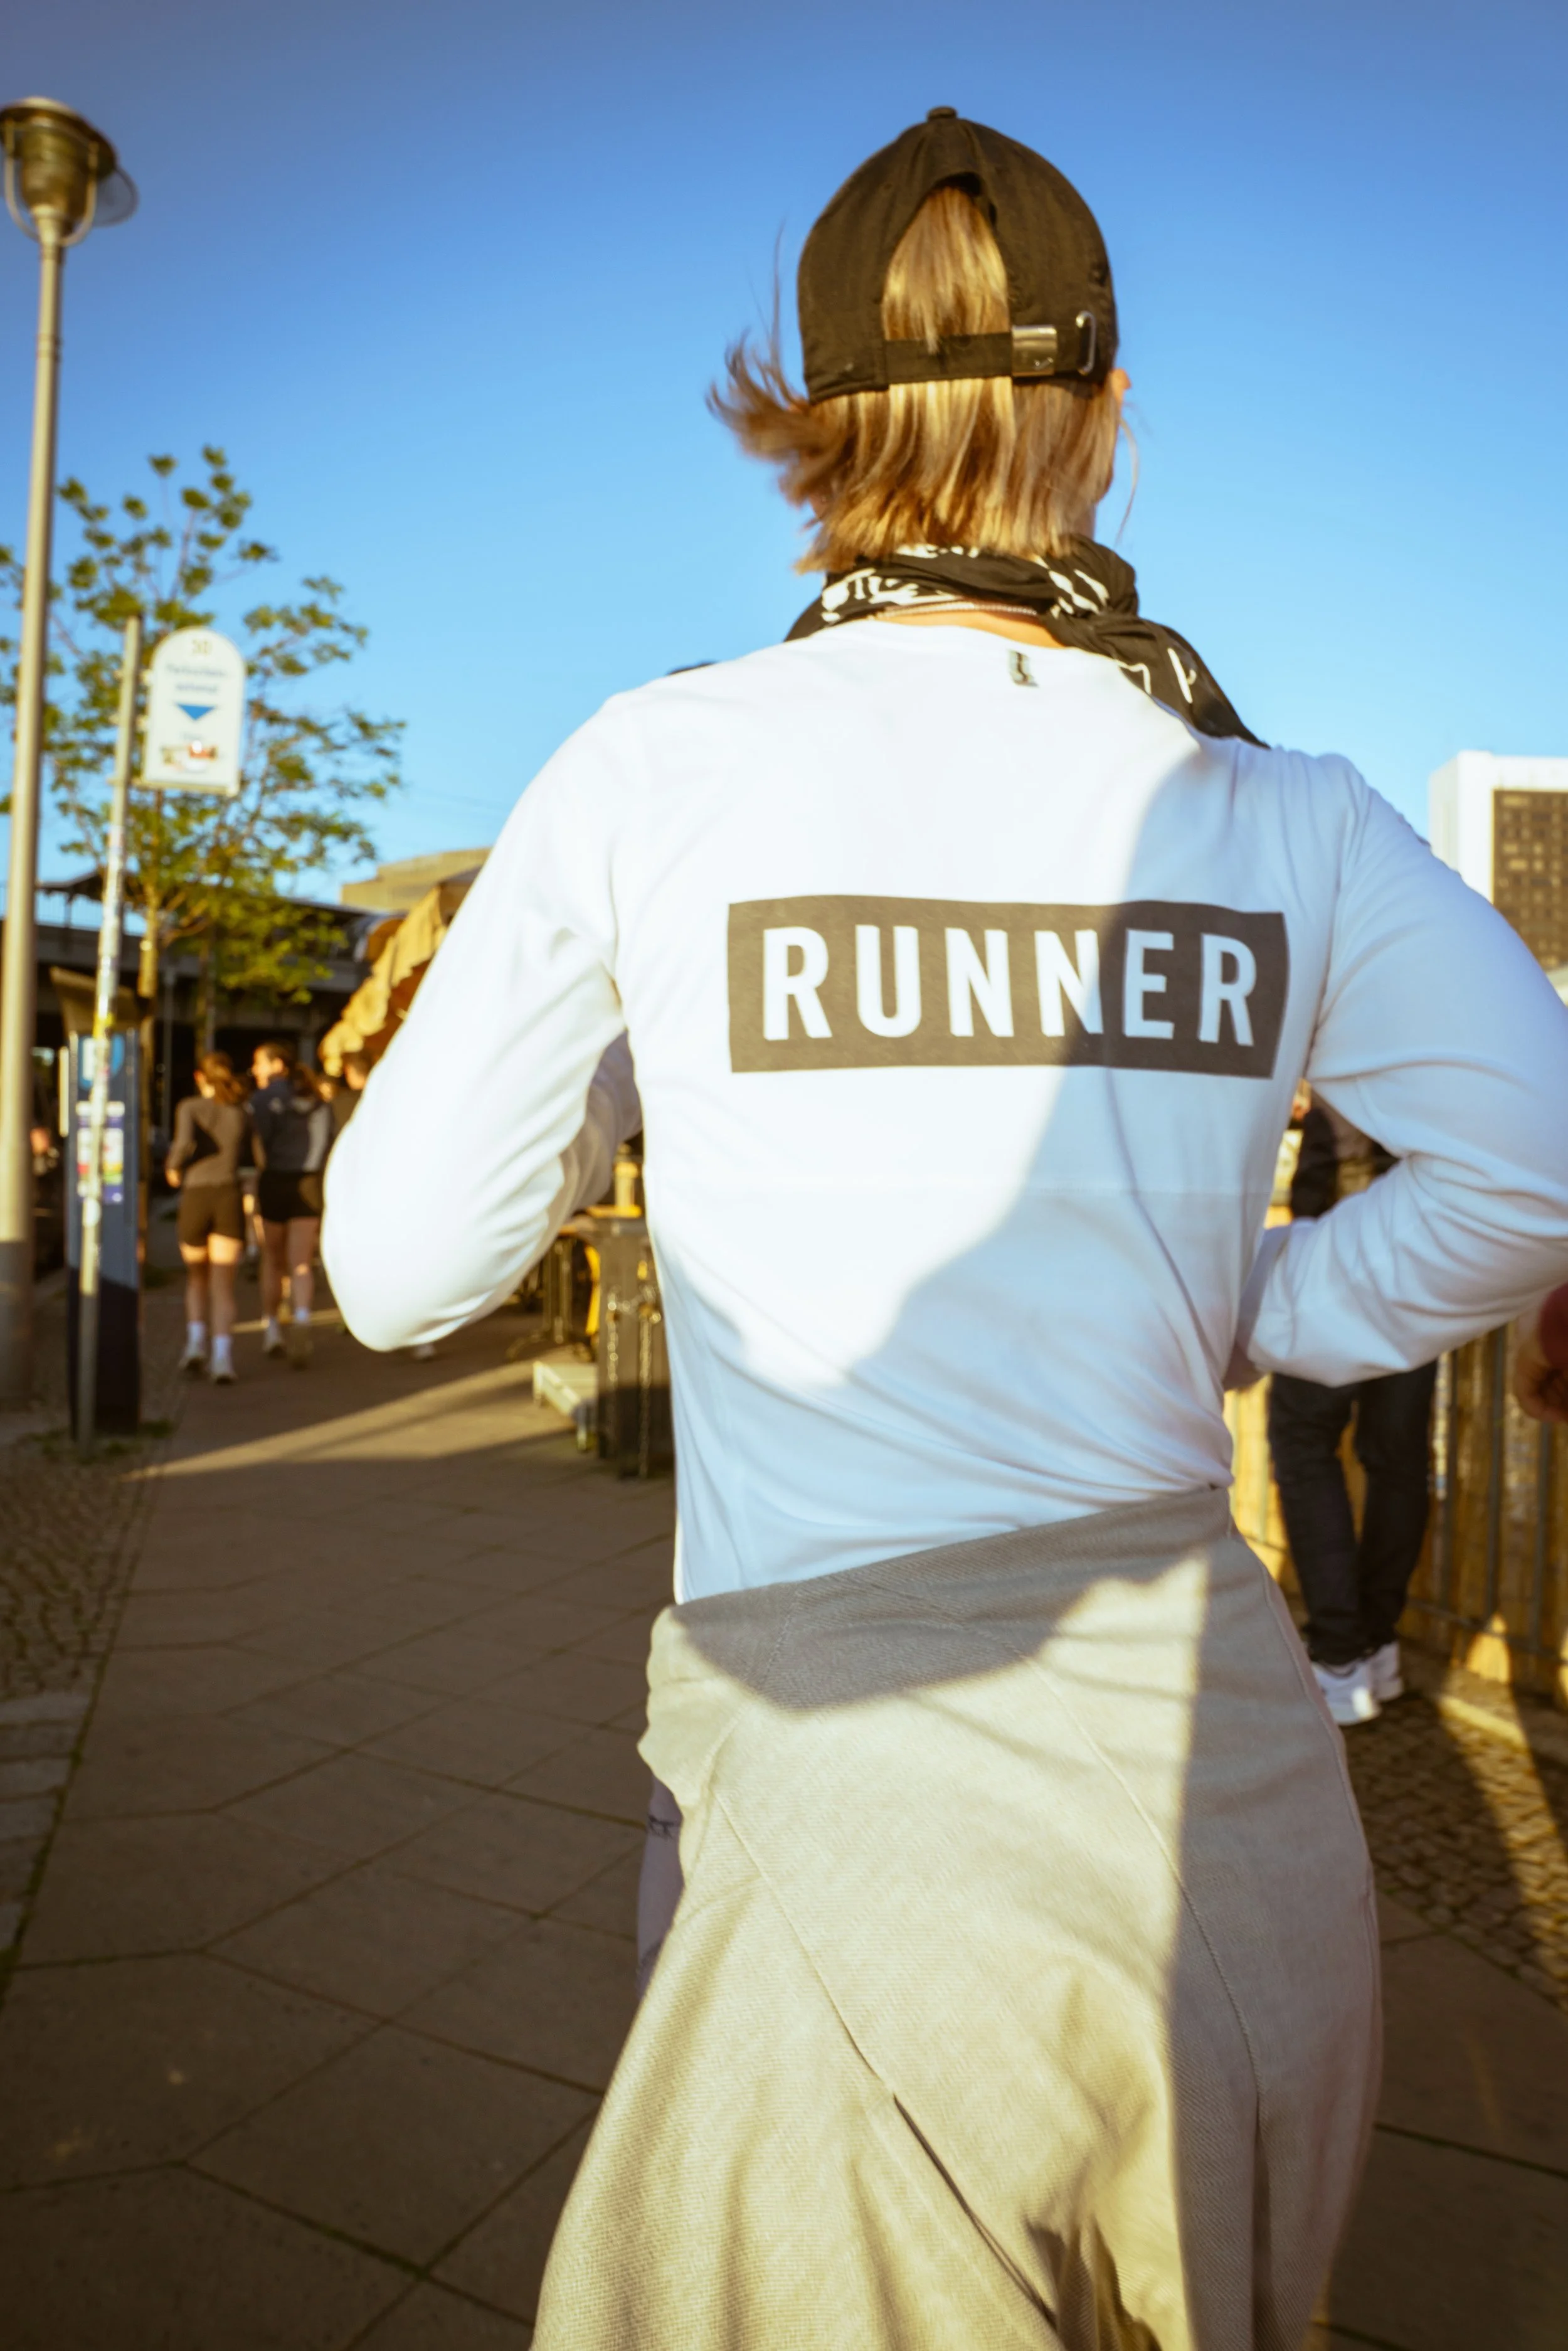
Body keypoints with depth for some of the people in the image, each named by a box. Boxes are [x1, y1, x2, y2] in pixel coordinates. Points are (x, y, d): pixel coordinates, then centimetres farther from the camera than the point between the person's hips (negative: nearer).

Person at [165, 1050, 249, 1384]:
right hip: (229, 1197, 1)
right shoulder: (241, 1115, 9)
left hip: (194, 1198, -1)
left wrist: (173, 1166, 3)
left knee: (197, 1277, 20)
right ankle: (223, 1356, -14)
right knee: (223, 1284, 0)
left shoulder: (190, 1107, 1)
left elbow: (185, 1142, -16)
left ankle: (196, 1341, 3)